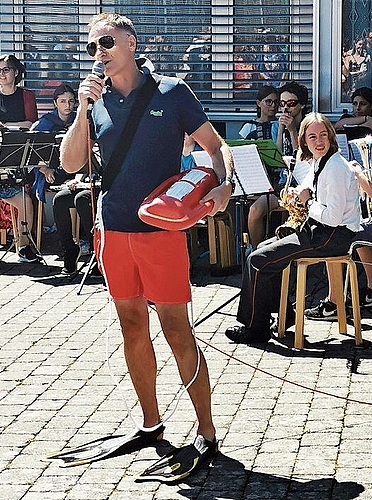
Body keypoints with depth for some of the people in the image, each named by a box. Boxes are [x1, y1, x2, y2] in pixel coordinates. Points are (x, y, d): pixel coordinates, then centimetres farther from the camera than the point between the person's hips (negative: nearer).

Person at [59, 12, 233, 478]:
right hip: (114, 229, 5)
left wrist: (223, 184, -19)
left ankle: (206, 431, 1)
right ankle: (151, 423, 24)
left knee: (176, 329, -6)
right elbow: (71, 164, 2)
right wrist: (83, 109, -9)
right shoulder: (97, 99, 8)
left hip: (162, 227, -5)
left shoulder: (171, 92, -3)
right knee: (132, 327, 11)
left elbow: (215, 146, 1)